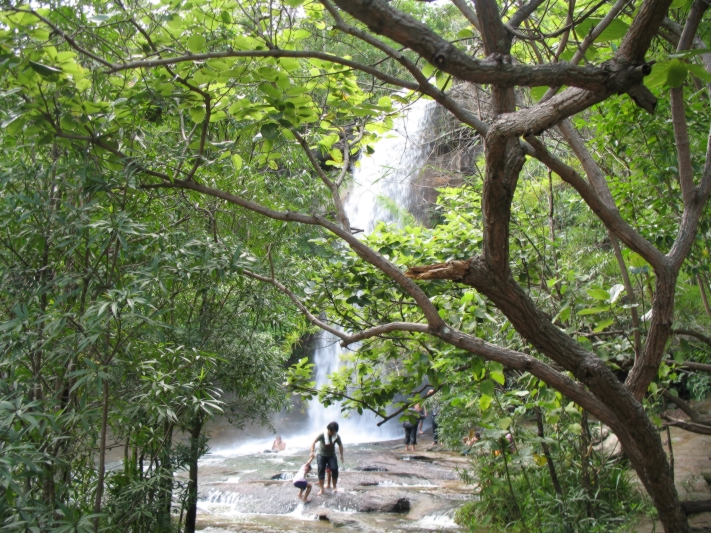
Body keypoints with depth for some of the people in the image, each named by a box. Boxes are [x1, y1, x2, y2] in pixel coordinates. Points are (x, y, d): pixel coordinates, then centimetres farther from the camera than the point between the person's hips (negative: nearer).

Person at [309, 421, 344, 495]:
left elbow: (340, 445, 2)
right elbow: (314, 441, -27)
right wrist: (312, 452, -38)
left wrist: (341, 455, -2)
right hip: (321, 455, -1)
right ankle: (321, 489, -2)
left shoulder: (337, 437, -12)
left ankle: (335, 487, 8)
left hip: (331, 455, 2)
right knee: (321, 470, -10)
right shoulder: (323, 435, -21)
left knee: (334, 469, -11)